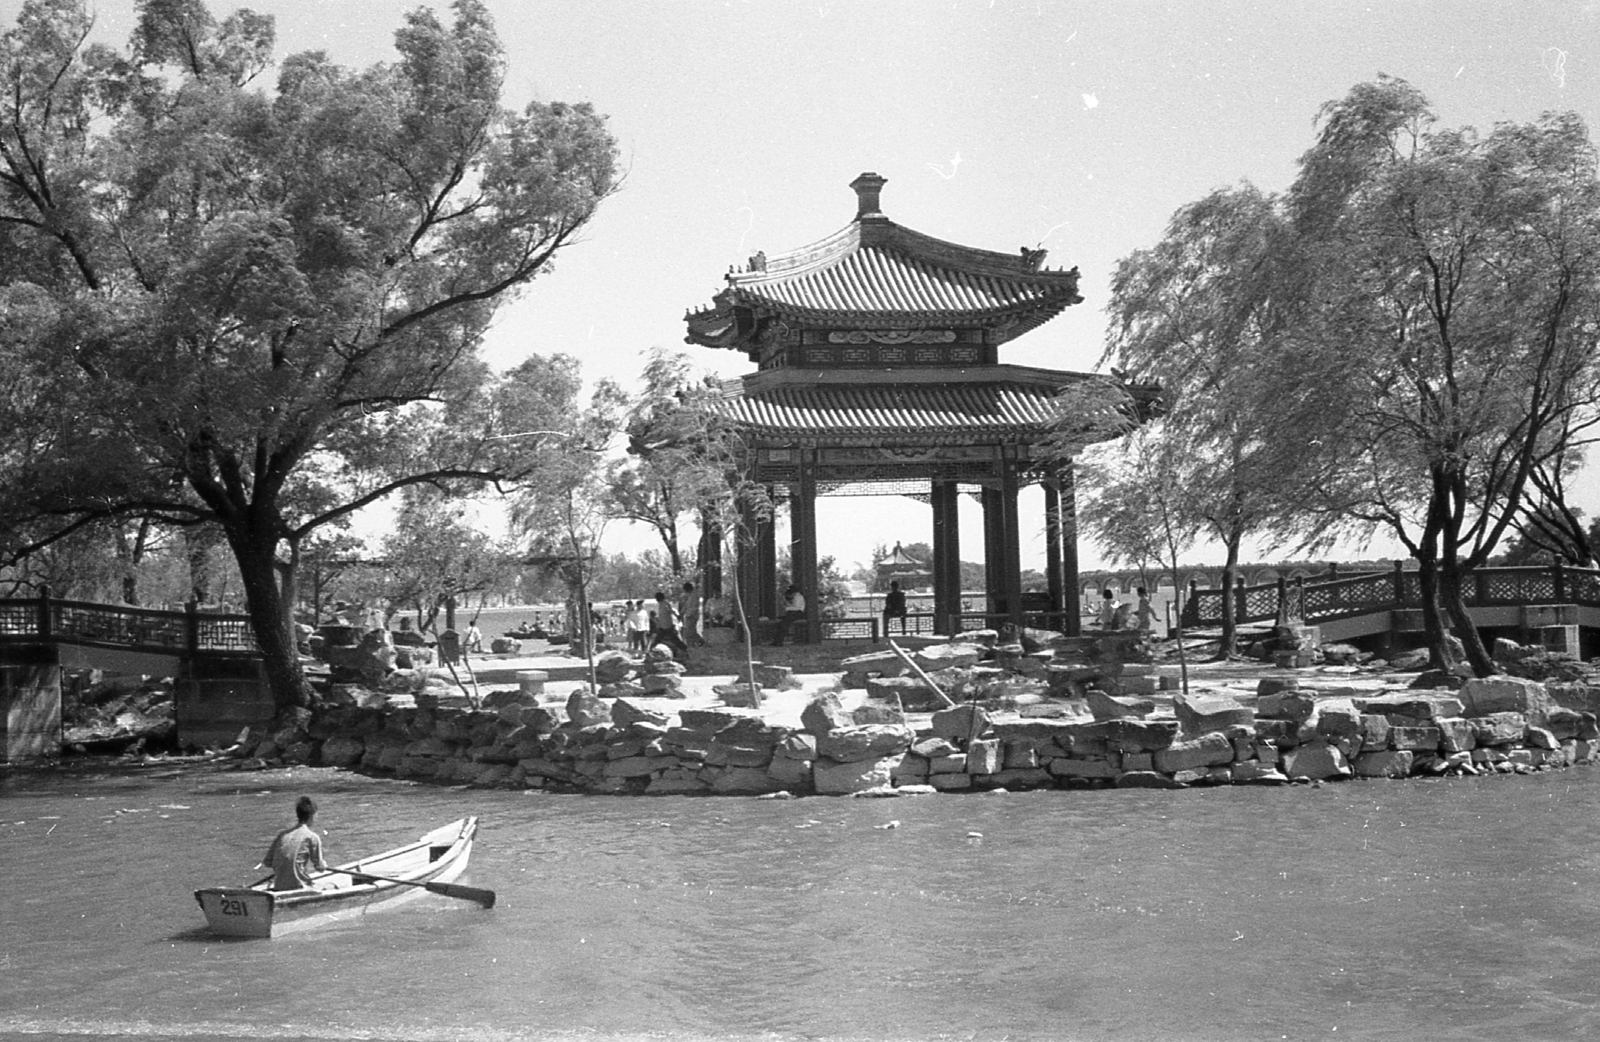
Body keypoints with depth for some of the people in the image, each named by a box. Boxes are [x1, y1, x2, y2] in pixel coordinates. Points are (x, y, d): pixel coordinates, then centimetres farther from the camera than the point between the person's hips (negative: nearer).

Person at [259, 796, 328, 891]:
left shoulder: (282, 834, 7)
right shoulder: (312, 837, -8)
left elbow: (267, 863, 10)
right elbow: (320, 867, -2)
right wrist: (324, 864, 21)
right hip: (297, 888, -6)